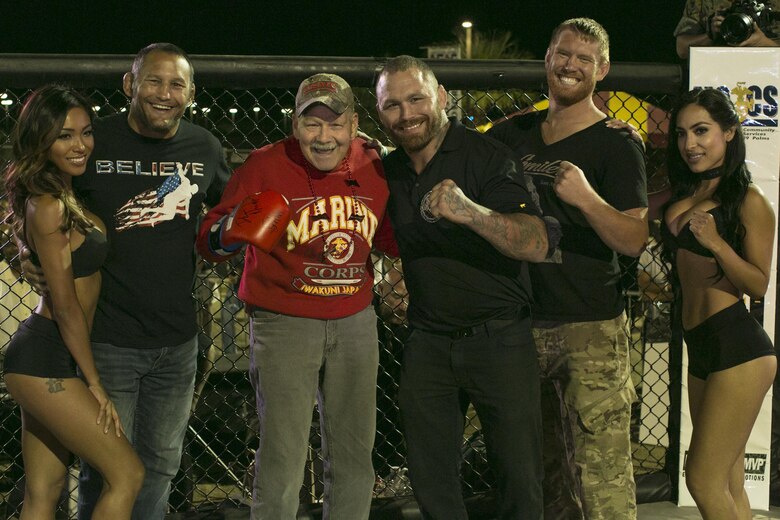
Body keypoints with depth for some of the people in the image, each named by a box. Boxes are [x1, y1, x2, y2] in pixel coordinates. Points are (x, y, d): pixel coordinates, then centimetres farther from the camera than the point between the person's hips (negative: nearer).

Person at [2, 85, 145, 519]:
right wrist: (95, 382, -9)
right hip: (45, 361, -9)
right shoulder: (49, 207, -17)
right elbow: (66, 305, -15)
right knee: (127, 474, -4)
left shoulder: (66, 196, 11)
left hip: (43, 357, 9)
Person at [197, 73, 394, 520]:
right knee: (283, 458, -6)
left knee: (354, 458, 12)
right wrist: (230, 233, -29)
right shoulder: (266, 165, -10)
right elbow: (209, 242, -9)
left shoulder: (375, 168, 1)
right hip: (284, 326, -4)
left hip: (355, 324, 4)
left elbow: (390, 236, 17)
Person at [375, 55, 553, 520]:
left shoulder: (487, 156, -13)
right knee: (431, 479, 11)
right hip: (429, 340, 5)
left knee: (520, 477, 0)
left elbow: (537, 245, -25)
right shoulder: (390, 171, 6)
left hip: (498, 337, -5)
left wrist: (470, 212, -39)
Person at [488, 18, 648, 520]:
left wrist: (586, 198, -27)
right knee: (541, 464, 12)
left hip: (592, 329, -5)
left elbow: (635, 240, -12)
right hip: (524, 324, 5)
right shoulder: (514, 133, 12)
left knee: (602, 469, -10)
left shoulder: (616, 145, -3)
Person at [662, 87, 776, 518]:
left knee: (704, 479, -10)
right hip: (701, 351, 8)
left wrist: (716, 243, -23)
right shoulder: (681, 196, 15)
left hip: (737, 348, -8)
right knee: (727, 485, 12)